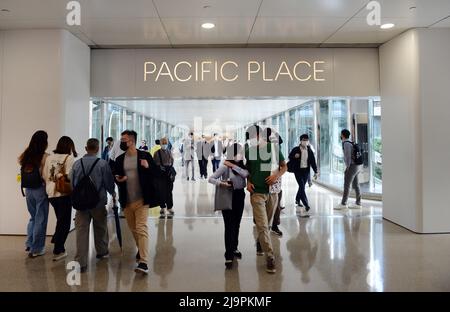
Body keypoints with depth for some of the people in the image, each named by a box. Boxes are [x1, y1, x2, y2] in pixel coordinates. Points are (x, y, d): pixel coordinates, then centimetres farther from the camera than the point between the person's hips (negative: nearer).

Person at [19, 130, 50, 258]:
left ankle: (29, 244, 27)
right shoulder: (45, 157, -15)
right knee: (40, 219, 6)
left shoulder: (26, 155, 3)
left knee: (33, 217, 22)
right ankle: (36, 249, 13)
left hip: (28, 189, 6)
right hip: (40, 190, -6)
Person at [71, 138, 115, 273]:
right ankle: (102, 252, 37)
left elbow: (72, 183, 7)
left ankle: (81, 262, -2)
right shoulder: (102, 163, -12)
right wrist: (112, 193, 16)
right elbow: (109, 182, -5)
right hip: (98, 202, -1)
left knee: (81, 230, 1)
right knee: (100, 228, 19)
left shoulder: (77, 164, -2)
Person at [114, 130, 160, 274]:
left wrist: (148, 167, -22)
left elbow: (155, 174, -2)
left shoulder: (145, 156, -4)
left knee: (141, 229, -11)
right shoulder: (119, 159, 8)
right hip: (127, 200, 5)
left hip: (141, 200, -5)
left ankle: (143, 262, -13)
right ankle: (141, 249, 42)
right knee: (133, 229, 18)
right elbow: (116, 177, 16)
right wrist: (118, 179, -7)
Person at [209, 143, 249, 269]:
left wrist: (233, 165, -20)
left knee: (236, 224, 15)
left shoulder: (242, 165, 3)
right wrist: (220, 183, -34)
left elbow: (245, 174, -19)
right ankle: (229, 255, 0)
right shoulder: (225, 166, -13)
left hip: (240, 196, 5)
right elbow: (211, 179, -17)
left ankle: (234, 248, 34)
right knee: (229, 226, -5)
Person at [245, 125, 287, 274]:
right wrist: (248, 181, -3)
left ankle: (259, 243, 43)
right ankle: (270, 257, -1)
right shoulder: (249, 151, 0)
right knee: (262, 226, -7)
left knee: (266, 224, 17)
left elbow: (284, 167, 5)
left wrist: (277, 175, -14)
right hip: (257, 192, -1)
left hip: (272, 192, 1)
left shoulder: (274, 148, -3)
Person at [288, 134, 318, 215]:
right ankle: (306, 205, -15)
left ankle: (297, 201, 36)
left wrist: (316, 171, -1)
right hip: (298, 170, -4)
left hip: (306, 171, 4)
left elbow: (313, 162, 6)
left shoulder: (309, 151, 4)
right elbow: (290, 157, 5)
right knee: (302, 187, -11)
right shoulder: (295, 149, -5)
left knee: (302, 186, 14)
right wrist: (294, 157, -17)